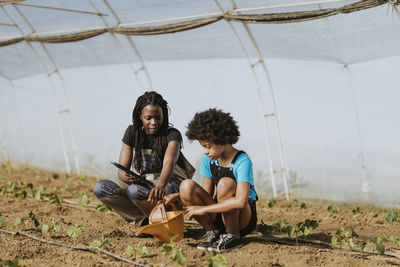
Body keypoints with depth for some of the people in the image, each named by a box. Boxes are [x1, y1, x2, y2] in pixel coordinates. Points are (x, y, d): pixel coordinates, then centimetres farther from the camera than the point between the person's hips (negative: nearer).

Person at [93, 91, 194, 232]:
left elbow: (169, 164, -36)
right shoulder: (132, 132, -3)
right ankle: (143, 222, -10)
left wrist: (160, 185, -58)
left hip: (169, 183, -5)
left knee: (136, 191, -37)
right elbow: (122, 171, -8)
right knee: (100, 188, -18)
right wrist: (128, 177, -36)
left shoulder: (172, 135, -15)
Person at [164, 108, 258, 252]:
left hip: (244, 218, -6)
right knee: (186, 186, -16)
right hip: (219, 216, 6)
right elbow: (207, 193, 9)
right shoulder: (209, 159, 1)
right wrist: (177, 196, -7)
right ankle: (211, 232, -4)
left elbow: (241, 201, -32)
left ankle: (233, 236, -16)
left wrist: (203, 209, -28)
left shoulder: (242, 161, -20)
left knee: (225, 183, -34)